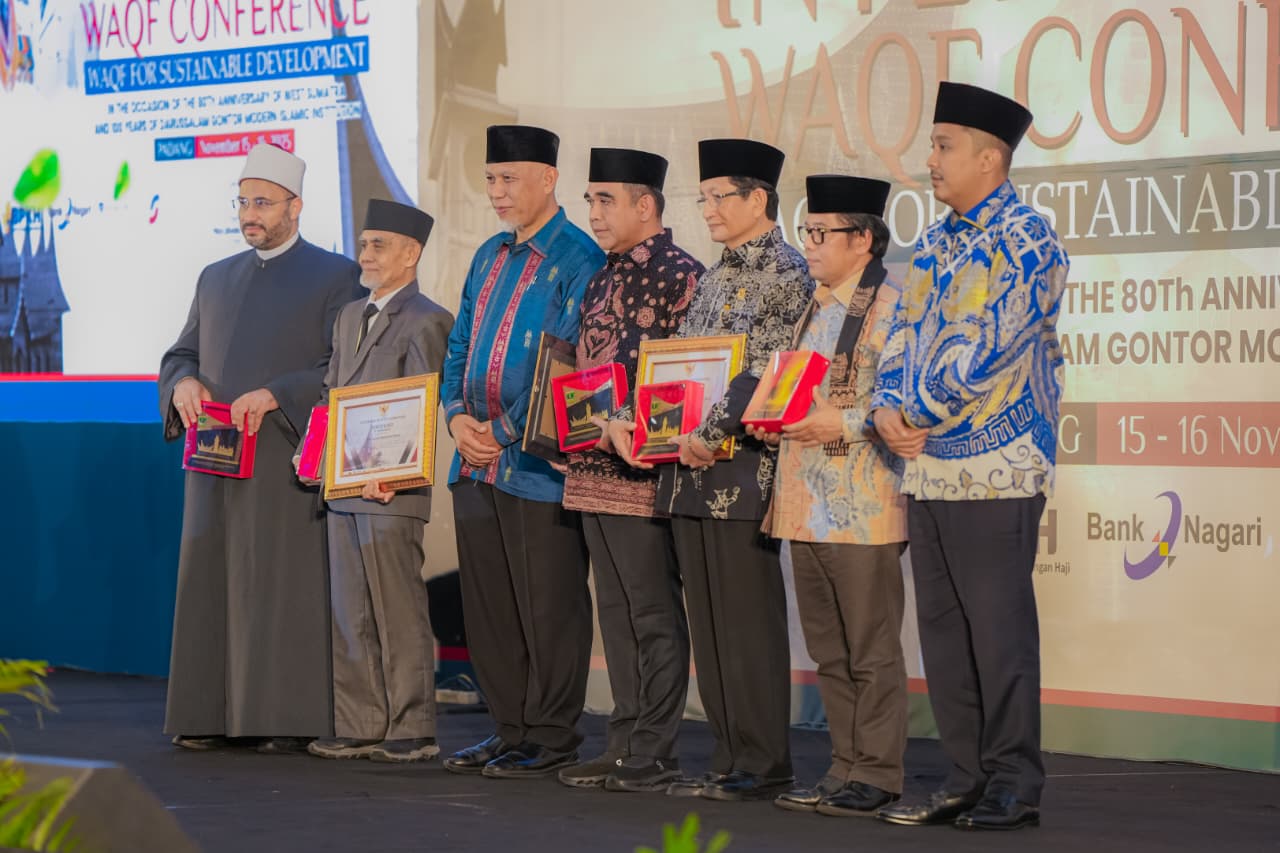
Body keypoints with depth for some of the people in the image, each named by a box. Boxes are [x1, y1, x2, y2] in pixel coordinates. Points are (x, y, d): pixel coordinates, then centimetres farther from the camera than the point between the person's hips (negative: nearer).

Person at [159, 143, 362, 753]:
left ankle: (294, 719, -4)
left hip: (288, 461, -5)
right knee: (213, 582, 2)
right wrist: (184, 382, -4)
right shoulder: (216, 279, 19)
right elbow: (180, 354, 20)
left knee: (289, 586, -6)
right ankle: (211, 714, 5)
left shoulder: (335, 276, 2)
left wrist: (275, 394, -19)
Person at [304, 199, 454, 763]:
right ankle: (360, 728, 14)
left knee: (399, 614, -4)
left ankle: (412, 731, 2)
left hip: (391, 491, -8)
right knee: (350, 616, 9)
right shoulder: (350, 317, 19)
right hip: (343, 490, 8)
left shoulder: (425, 322, -7)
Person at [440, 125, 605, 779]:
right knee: (487, 604, 11)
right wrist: (458, 416, 2)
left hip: (539, 461, -8)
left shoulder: (579, 261, -9)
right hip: (477, 458, 8)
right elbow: (461, 345, 20)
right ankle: (510, 730, 20)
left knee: (547, 607, -1)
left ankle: (551, 738, 7)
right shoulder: (489, 257, 16)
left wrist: (505, 431, -15)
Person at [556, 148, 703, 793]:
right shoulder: (602, 280, 17)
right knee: (616, 613, 12)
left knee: (655, 614, -3)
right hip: (593, 472, 9)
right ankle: (624, 745, 18)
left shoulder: (680, 276, -10)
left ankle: (655, 755, 1)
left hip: (645, 474, -9)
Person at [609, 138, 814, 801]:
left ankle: (764, 765, 1)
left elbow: (763, 373, -17)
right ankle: (730, 758, 16)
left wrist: (708, 433, -22)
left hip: (742, 472, -9)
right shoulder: (713, 279, 19)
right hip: (690, 474, 9)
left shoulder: (786, 275, -8)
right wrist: (625, 417, 4)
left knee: (750, 620, -5)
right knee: (709, 622, 10)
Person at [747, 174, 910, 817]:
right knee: (828, 650, 12)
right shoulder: (813, 309, 18)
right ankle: (846, 768, 18)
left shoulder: (891, 305, -8)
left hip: (863, 506, -8)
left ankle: (877, 774, 4)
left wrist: (845, 424, -20)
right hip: (807, 504, 9)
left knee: (872, 650, -2)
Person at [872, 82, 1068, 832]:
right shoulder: (935, 246, 17)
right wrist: (889, 407, -3)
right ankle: (967, 778, 17)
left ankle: (1014, 785, 1)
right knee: (943, 629, 10)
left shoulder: (1026, 241, -9)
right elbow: (905, 334, 16)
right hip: (927, 468, 8)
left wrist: (923, 414, -12)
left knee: (1000, 630, -5)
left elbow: (990, 348, -18)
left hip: (995, 468, -8)